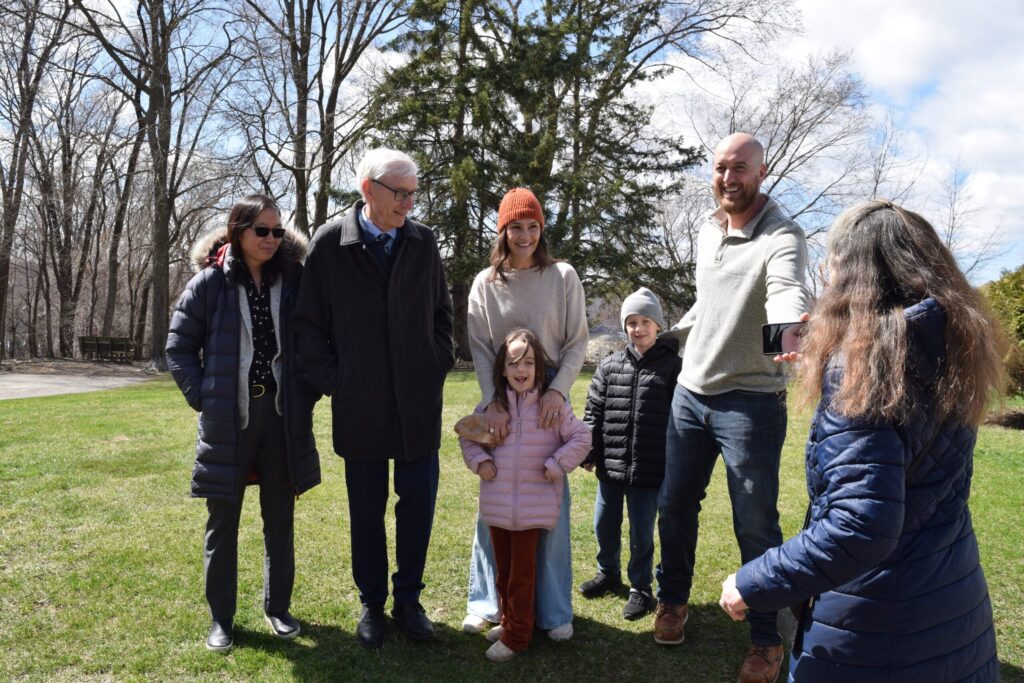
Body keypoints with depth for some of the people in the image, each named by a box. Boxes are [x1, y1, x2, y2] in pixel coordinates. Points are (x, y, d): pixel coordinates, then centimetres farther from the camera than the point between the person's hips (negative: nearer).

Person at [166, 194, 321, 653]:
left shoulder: (295, 280, 0)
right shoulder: (209, 282, -3)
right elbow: (179, 347, 2)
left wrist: (307, 395, -1)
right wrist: (203, 399, -5)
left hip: (283, 418, 2)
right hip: (228, 421, -1)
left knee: (280, 519, 12)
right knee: (223, 521, 9)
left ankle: (277, 607, 29)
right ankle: (221, 618, 23)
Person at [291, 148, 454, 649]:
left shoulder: (424, 242, 4)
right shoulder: (329, 244, -4)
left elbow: (442, 311, 14)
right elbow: (308, 322, 1)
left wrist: (440, 364, 4)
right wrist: (331, 379, -5)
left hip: (419, 401, 2)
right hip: (360, 405, -2)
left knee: (418, 502, 8)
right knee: (366, 508, 10)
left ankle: (408, 599, 26)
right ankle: (371, 603, 28)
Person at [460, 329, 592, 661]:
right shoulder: (492, 406, 0)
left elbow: (581, 437, -3)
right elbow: (467, 436, 14)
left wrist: (557, 464, -10)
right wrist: (478, 460, -2)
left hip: (533, 506, -4)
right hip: (496, 504, 4)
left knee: (522, 572, 5)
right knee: (503, 569, 18)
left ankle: (516, 635, 19)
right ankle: (509, 620, 37)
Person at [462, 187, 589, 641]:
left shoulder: (563, 277, -1)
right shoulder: (485, 283, 3)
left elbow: (577, 343, -2)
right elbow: (479, 349, 0)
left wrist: (557, 391, -15)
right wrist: (492, 402, -11)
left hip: (550, 397, -1)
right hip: (499, 398, 1)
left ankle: (554, 609, 17)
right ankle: (486, 601, 22)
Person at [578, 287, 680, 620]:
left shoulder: (673, 367, -5)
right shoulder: (609, 366, 5)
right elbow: (593, 411, 7)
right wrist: (588, 454, 3)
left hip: (648, 468, -4)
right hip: (610, 466, 4)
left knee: (641, 531, 6)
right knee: (604, 524, 16)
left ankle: (640, 587, 26)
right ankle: (608, 572, 40)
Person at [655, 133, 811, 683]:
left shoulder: (782, 237, -16)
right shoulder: (707, 230, 7)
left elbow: (787, 293, -37)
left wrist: (790, 327, -58)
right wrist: (674, 334, 30)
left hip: (750, 403, -6)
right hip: (690, 394, 7)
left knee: (756, 526, 2)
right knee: (674, 505, 16)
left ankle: (767, 639, 22)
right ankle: (673, 599, 39)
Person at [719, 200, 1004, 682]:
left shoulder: (859, 365, -24)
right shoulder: (954, 345, -2)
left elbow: (861, 526, -30)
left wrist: (755, 584, -21)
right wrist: (826, 350, 18)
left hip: (875, 624, -7)